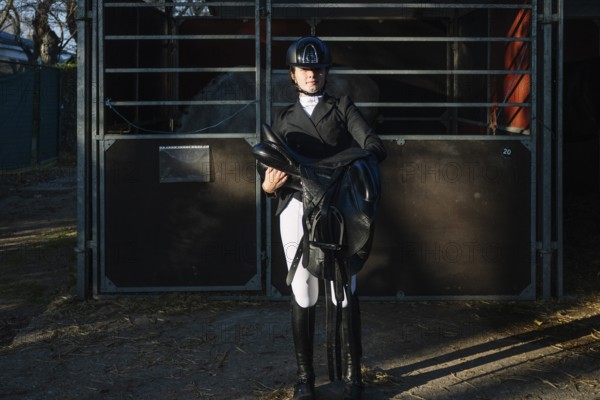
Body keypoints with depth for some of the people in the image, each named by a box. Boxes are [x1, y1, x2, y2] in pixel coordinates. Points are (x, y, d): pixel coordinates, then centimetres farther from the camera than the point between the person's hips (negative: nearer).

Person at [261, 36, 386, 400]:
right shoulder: (283, 120, 22)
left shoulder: (343, 108, 15)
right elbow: (273, 169, 15)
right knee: (303, 296, -1)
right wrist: (268, 185, -10)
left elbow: (375, 147, 0)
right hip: (297, 209, 2)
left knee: (347, 293, -4)